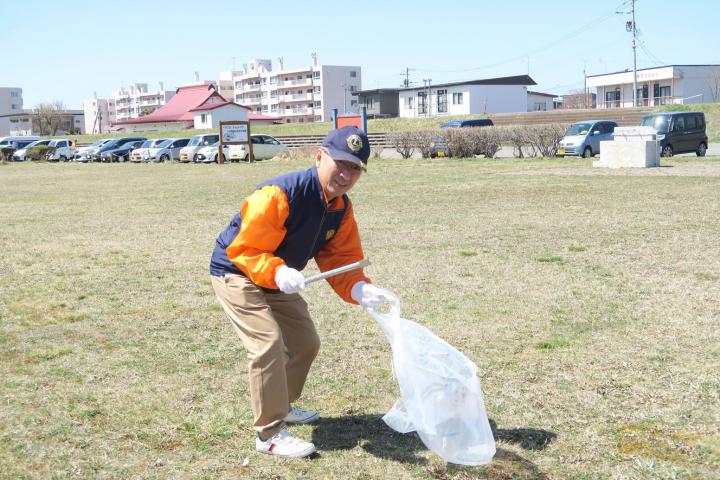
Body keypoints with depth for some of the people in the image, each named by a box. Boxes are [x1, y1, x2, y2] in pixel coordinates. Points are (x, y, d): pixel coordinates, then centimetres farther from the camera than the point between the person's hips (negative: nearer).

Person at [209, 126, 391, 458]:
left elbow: (341, 259, -8)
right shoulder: (278, 194, -33)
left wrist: (359, 289, -28)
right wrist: (277, 272, -48)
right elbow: (243, 249, -31)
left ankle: (281, 406, 39)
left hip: (279, 278, 9)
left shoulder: (342, 208, -7)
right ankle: (269, 434, -9)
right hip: (237, 272, -8)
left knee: (305, 342, 16)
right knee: (268, 343, -22)